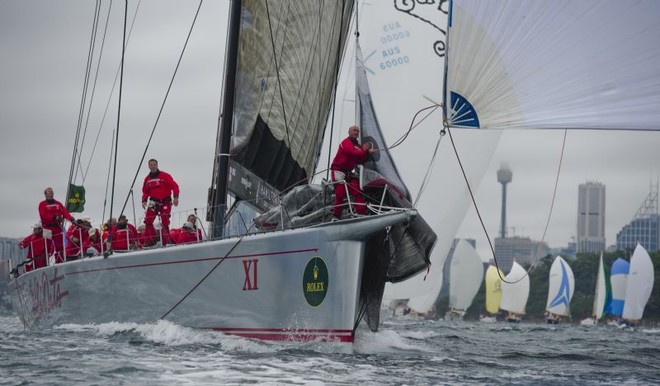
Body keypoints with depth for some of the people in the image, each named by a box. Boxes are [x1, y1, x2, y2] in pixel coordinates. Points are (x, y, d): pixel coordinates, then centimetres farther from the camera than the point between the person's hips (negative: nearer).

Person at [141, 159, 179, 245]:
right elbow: (145, 192, 17)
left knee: (165, 222, -5)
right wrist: (144, 200, 0)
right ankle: (150, 241, -5)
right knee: (148, 220, -10)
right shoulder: (147, 179, 8)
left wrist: (175, 197, -20)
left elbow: (174, 185, -9)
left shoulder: (164, 176, -6)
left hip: (165, 202, -4)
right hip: (153, 202, 4)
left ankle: (165, 242, 4)